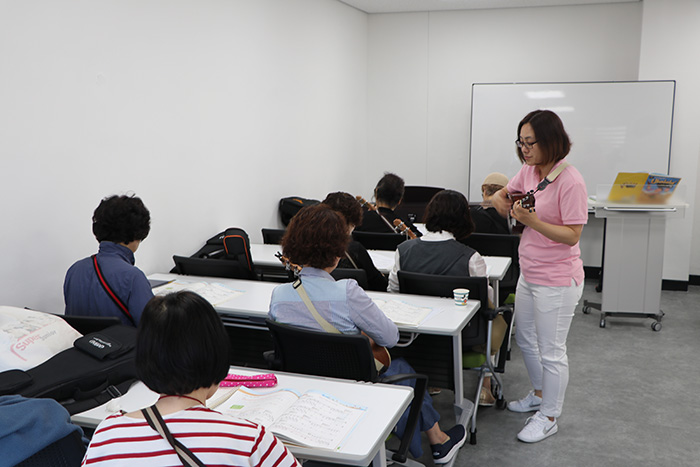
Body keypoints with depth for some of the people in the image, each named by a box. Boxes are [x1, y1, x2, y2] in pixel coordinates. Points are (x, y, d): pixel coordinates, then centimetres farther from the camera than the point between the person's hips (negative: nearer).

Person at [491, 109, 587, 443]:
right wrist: (501, 201, -4)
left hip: (557, 281, -9)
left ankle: (549, 416, 22)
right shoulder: (529, 171, 2)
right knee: (525, 339, 23)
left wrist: (532, 220, -32)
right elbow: (502, 195, 19)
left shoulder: (570, 181, -21)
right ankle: (540, 394, 44)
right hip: (528, 274, 9)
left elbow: (572, 235, -22)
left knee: (551, 351, 5)